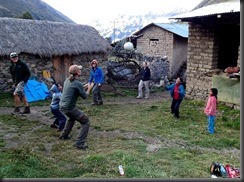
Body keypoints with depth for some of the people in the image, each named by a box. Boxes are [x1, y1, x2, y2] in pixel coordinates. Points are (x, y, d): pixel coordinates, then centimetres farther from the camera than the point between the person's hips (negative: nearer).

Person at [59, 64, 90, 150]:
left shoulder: (67, 80, 6)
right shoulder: (78, 83, -17)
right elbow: (85, 96, -8)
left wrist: (83, 88, 18)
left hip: (62, 106, 9)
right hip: (69, 107, -9)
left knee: (72, 118, 36)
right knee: (86, 122, -2)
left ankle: (64, 135, 44)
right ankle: (79, 143, -8)